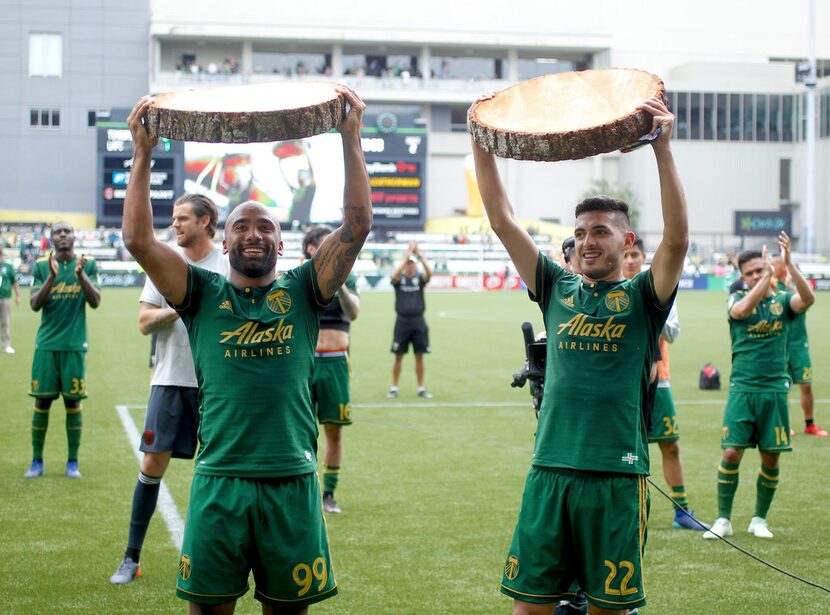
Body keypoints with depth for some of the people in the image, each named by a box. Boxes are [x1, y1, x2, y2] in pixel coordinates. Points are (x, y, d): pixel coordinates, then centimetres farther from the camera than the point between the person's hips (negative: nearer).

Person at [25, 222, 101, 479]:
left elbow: (95, 301, -6)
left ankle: (73, 462, 11)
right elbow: (34, 304, -4)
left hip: (74, 345, -1)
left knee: (73, 403, 2)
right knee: (42, 402, 1)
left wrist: (81, 274, -21)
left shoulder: (87, 265, 3)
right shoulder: (42, 266, 5)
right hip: (46, 344, 1)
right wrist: (52, 277, -19)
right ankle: (37, 462, 10)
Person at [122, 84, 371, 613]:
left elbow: (357, 226, -1)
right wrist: (143, 153, -4)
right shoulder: (204, 294, 9)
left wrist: (351, 140, -6)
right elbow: (139, 239, -1)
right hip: (219, 482, 0)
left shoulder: (303, 292, 9)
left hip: (291, 480, 0)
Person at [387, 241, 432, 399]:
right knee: (398, 356, 1)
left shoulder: (419, 278, 5)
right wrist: (406, 257, -26)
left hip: (418, 322, 1)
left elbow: (429, 273, -16)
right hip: (402, 321, -1)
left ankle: (421, 388, 12)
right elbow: (394, 275, -22)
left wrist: (419, 255, -24)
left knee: (419, 356, 4)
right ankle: (394, 388, 8)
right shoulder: (399, 279, 2)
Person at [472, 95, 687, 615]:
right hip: (550, 471, 3)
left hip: (617, 476, -3)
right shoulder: (558, 290, 12)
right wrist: (482, 144, -1)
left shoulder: (643, 298, 3)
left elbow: (677, 240, -15)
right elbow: (503, 221, 8)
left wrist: (663, 150, -24)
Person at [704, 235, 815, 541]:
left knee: (771, 457, 4)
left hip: (775, 390, 1)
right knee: (732, 453, -8)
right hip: (742, 389, -1)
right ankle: (723, 519, 4)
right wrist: (767, 277, -25)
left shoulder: (783, 300, 6)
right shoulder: (737, 299, 4)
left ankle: (759, 519, 21)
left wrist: (788, 263, -28)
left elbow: (808, 299, -17)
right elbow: (741, 310, -21)